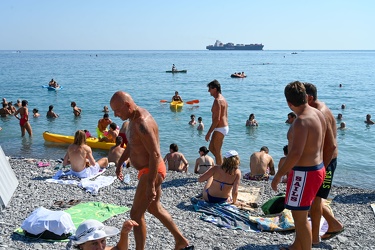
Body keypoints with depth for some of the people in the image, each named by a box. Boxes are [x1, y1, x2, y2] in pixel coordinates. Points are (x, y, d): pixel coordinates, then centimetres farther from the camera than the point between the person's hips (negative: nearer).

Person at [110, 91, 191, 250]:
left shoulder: (142, 123, -27)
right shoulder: (135, 117, 5)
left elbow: (155, 154, -30)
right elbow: (131, 144, 21)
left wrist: (150, 185, -28)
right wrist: (120, 163, 17)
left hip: (151, 172, -11)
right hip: (148, 170, 11)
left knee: (136, 214, 0)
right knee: (154, 208, 24)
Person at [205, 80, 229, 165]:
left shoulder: (217, 100, -18)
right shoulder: (223, 99, 14)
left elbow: (217, 119, -23)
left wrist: (209, 133, -20)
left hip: (220, 128, -10)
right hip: (225, 127, 10)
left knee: (217, 151, -1)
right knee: (211, 147, 19)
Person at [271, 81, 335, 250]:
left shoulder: (302, 121, -23)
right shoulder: (318, 114, 6)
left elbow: (295, 153, -29)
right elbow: (331, 145, 17)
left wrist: (278, 175, -22)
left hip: (304, 174, -10)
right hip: (318, 168, 10)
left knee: (300, 217, 2)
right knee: (299, 213, 23)